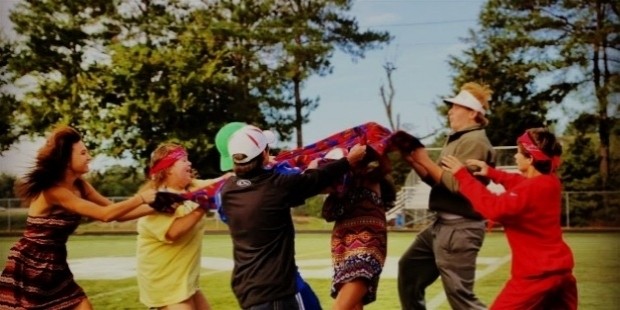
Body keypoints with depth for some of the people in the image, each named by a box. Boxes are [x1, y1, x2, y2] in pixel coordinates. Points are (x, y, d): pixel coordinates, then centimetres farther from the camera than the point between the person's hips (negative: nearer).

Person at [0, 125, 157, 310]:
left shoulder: (79, 186, 2)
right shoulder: (53, 191, -23)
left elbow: (117, 212, 1)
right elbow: (105, 214, -26)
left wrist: (155, 205, -8)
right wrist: (141, 198, -17)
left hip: (55, 268, 8)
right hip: (28, 269, -8)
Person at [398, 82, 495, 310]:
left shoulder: (474, 142, -14)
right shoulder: (456, 139, 17)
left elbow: (457, 185, -23)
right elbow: (438, 181, 14)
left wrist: (426, 161, -16)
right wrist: (413, 161, 1)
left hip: (459, 228, -11)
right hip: (443, 224, 11)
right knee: (409, 269, 20)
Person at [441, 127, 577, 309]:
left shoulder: (532, 189, -23)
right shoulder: (550, 182, 4)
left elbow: (495, 208, -31)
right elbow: (519, 182, 22)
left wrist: (462, 176, -26)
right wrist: (491, 173, 7)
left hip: (535, 273, -9)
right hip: (560, 268, 9)